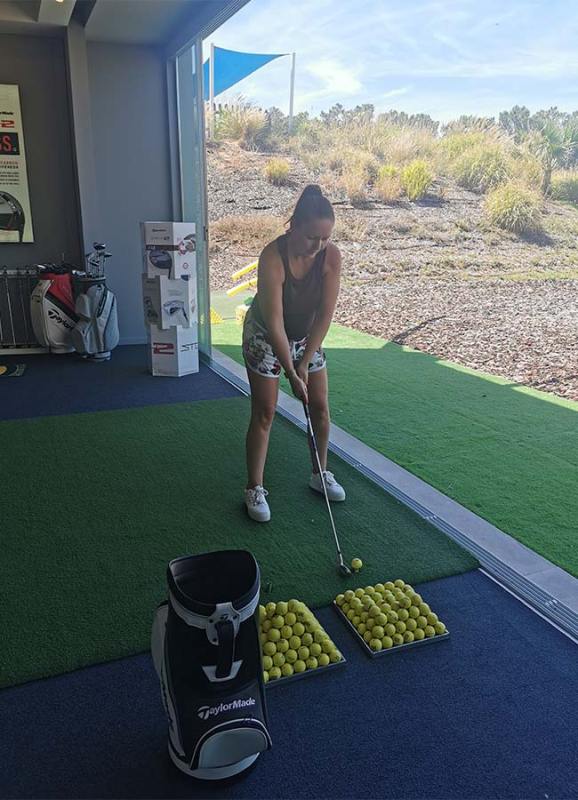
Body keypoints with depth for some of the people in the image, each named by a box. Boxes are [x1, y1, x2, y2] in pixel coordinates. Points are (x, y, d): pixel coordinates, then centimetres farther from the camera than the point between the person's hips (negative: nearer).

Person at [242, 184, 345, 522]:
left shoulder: (332, 256, -20)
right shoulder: (272, 257, -32)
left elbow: (325, 315, -17)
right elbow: (274, 323, -31)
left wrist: (305, 362, -18)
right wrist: (292, 373, -30)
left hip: (307, 335, 4)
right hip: (265, 337, -4)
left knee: (321, 406, 6)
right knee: (264, 413, -4)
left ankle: (320, 474, 27)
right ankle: (255, 490, 8)